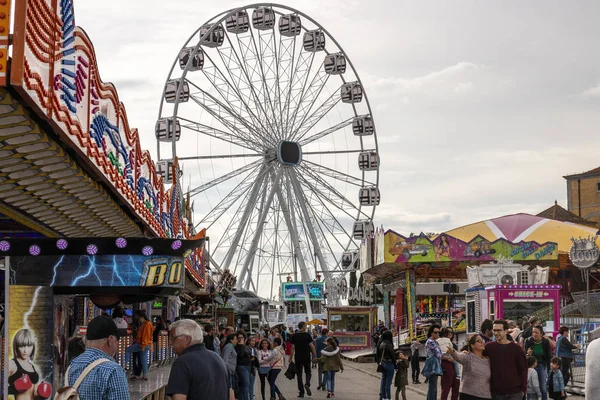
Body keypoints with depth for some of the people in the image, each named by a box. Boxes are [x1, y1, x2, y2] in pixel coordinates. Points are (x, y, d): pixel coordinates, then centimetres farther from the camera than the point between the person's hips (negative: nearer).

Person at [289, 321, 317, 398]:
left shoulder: (294, 336, -2)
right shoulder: (307, 335, -5)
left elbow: (292, 348, -3)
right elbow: (312, 346, -7)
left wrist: (291, 358, 2)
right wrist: (314, 356, -1)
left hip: (298, 358, 1)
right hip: (307, 357, -1)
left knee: (299, 374, 8)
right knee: (308, 372, 16)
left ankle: (301, 392, 7)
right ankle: (307, 384, -12)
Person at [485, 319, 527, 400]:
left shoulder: (516, 348, 0)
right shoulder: (489, 347, 3)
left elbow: (523, 370, 2)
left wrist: (523, 389, -2)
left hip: (514, 393, -2)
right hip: (496, 392, 2)